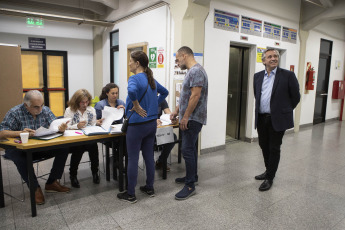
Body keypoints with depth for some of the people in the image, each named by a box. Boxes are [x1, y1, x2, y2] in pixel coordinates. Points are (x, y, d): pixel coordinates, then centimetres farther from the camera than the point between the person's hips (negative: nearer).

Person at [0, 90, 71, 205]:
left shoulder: (45, 110, 1)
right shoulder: (14, 112, -10)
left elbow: (55, 126, -6)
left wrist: (61, 128, -32)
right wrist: (20, 132, -36)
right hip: (20, 149, -4)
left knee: (63, 149, -19)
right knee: (20, 157, -38)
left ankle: (51, 183, -5)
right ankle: (35, 188, -18)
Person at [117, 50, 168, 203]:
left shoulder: (135, 79, -15)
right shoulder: (151, 79, 10)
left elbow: (132, 91, -38)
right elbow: (164, 92, 24)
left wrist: (136, 106, -23)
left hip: (137, 125, -8)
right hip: (152, 123, 8)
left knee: (133, 159, 3)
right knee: (149, 156, 16)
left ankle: (130, 194, 15)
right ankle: (150, 188, 28)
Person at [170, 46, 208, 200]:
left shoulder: (196, 71, -15)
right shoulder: (191, 71, 18)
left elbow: (195, 96, -23)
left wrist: (185, 116, -21)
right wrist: (177, 111, 21)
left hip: (193, 118, -11)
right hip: (189, 118, 11)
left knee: (187, 149, -8)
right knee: (190, 148, 17)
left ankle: (190, 185, 0)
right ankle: (192, 176, 30)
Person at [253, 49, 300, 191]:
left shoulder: (287, 75, -6)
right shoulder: (257, 76, 7)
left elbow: (295, 97, 0)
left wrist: (285, 110, 7)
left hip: (277, 119, -5)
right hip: (261, 119, 5)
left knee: (274, 149, 3)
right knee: (264, 146, 15)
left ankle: (269, 178, 15)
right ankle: (268, 171, 36)